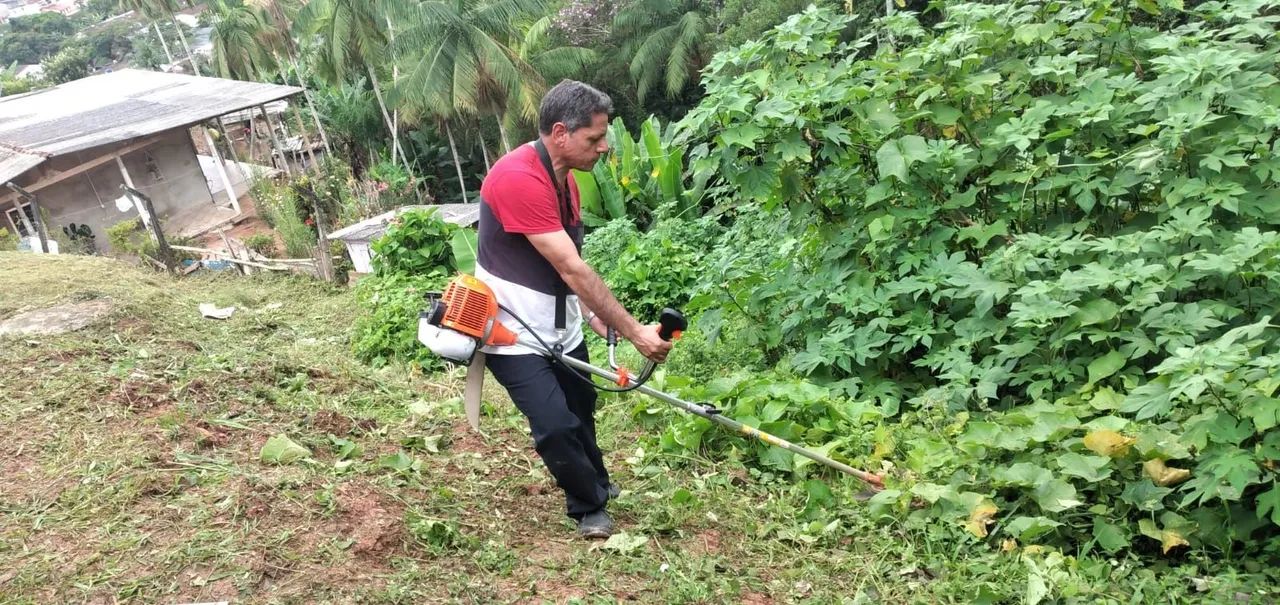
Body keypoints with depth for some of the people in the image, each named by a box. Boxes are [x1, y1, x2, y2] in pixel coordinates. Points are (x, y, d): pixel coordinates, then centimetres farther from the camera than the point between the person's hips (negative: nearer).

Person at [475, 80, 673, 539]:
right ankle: (590, 505, 16)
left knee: (581, 406, 20)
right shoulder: (519, 178, -26)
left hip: (559, 329, 9)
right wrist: (635, 332, -26)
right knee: (556, 426, -9)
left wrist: (592, 315, 1)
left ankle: (594, 484, 43)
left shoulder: (563, 178, 5)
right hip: (514, 334, -9)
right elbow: (572, 269, -28)